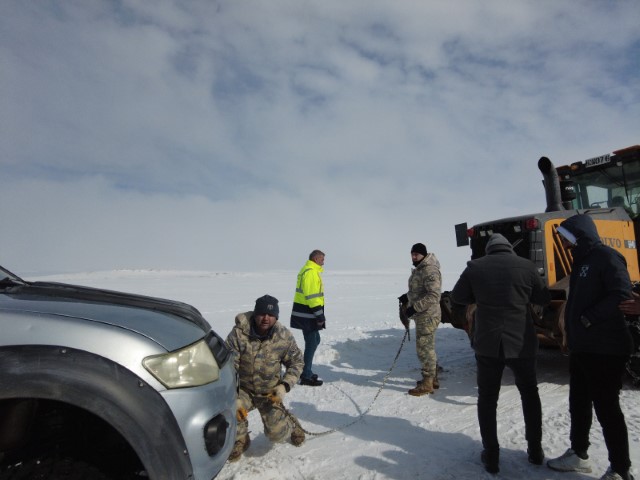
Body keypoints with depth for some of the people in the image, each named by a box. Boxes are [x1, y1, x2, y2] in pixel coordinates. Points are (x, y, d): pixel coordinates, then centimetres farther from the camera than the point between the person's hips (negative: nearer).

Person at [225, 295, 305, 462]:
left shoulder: (284, 336, -14)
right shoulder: (238, 333, -20)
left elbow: (296, 362, 0)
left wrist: (284, 386, -14)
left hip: (270, 392, 0)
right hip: (243, 389, 0)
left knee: (277, 434, -12)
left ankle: (291, 423, 28)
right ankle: (240, 440, 8)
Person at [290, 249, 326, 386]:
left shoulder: (306, 270, 17)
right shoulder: (311, 272, -17)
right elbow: (312, 296, -23)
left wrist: (319, 315, 22)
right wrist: (320, 315, -20)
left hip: (305, 313, 11)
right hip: (307, 314, -11)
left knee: (314, 340, 19)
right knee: (312, 343, -3)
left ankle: (307, 371, 28)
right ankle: (306, 377, 5)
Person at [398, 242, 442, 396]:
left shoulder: (430, 270, -19)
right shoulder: (419, 269, 13)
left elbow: (434, 295, -26)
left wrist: (414, 307, -27)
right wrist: (407, 297, 9)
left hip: (427, 316, -10)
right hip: (422, 316, 10)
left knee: (424, 349, -3)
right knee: (428, 348, 18)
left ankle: (427, 384, 7)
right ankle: (432, 379, 31)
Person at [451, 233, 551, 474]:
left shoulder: (475, 266, -4)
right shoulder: (526, 265, -3)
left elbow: (457, 297, 6)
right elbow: (544, 299, 8)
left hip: (487, 344, -1)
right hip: (521, 343, 1)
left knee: (487, 399, 12)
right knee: (529, 394, 24)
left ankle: (491, 455, 16)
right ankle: (535, 450, 33)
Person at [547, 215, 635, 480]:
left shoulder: (606, 256, -12)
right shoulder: (581, 260, 16)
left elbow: (622, 294, -23)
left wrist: (589, 318, -21)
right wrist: (572, 334, 14)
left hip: (605, 350, -9)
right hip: (581, 347, 9)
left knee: (606, 408, 1)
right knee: (579, 404, 17)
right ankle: (578, 454, 32)